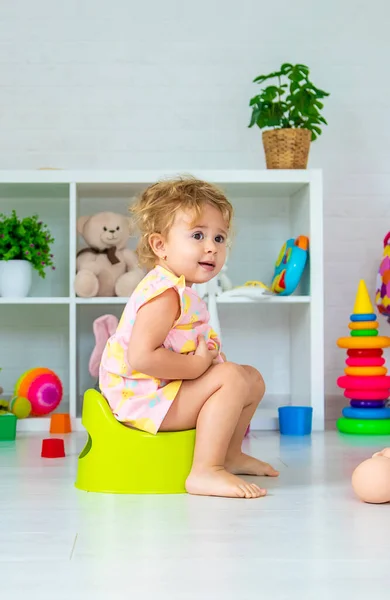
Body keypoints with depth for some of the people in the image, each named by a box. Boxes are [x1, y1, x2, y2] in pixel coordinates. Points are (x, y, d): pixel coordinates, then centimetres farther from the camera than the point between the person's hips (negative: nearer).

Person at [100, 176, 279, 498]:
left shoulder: (182, 293, 14)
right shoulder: (164, 293, -22)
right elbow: (141, 357, -31)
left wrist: (210, 358, -1)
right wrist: (196, 365, -23)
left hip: (165, 389, 11)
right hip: (143, 397, -11)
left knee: (253, 379, 16)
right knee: (232, 377, -25)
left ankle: (230, 454, 32)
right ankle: (205, 472, -25)